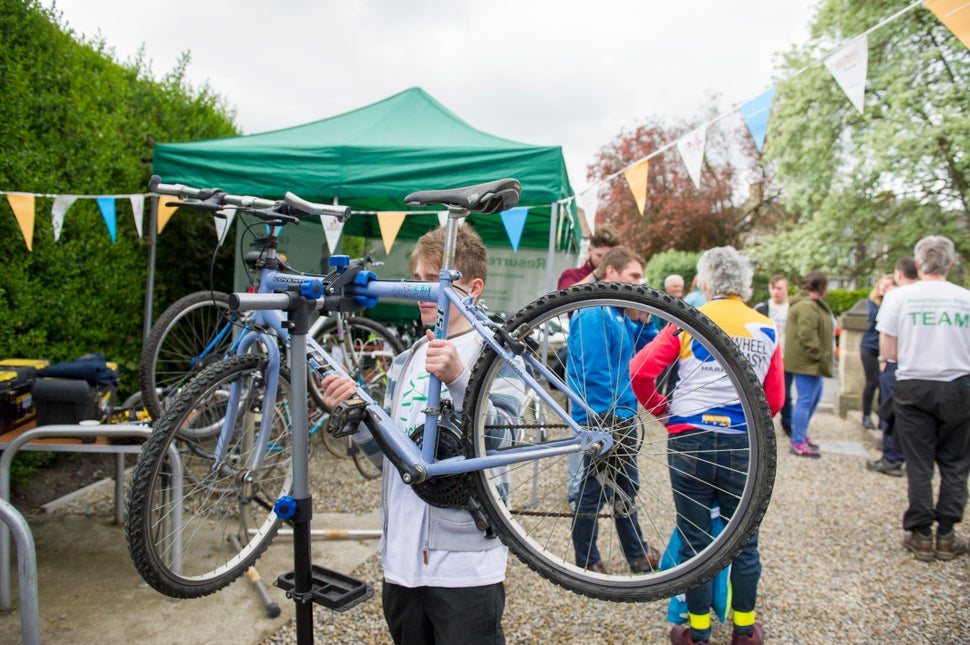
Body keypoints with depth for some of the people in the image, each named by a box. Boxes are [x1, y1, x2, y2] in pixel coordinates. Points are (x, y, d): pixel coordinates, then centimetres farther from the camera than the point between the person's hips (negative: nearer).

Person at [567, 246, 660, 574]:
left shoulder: (618, 313, 11)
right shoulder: (593, 314, -20)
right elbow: (594, 373, -24)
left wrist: (644, 321, -2)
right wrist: (610, 417, -20)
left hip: (622, 416, 10)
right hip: (601, 420, -10)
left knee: (625, 488, 21)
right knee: (594, 492, 6)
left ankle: (637, 555, 37)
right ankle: (587, 562, 22)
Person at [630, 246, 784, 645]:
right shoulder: (767, 329, 5)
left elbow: (640, 370, -8)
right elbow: (774, 400, 7)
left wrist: (661, 408, 7)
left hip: (690, 438, -2)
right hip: (744, 443, 2)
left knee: (694, 539, 10)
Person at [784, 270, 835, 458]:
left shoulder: (811, 304, 18)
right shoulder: (808, 306, -19)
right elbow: (807, 337, -25)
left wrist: (823, 356, 19)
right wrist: (820, 358, -21)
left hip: (810, 362, 11)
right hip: (807, 362, -11)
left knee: (814, 397, 19)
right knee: (805, 400, -6)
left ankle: (802, 434, 29)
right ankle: (798, 443, 0)